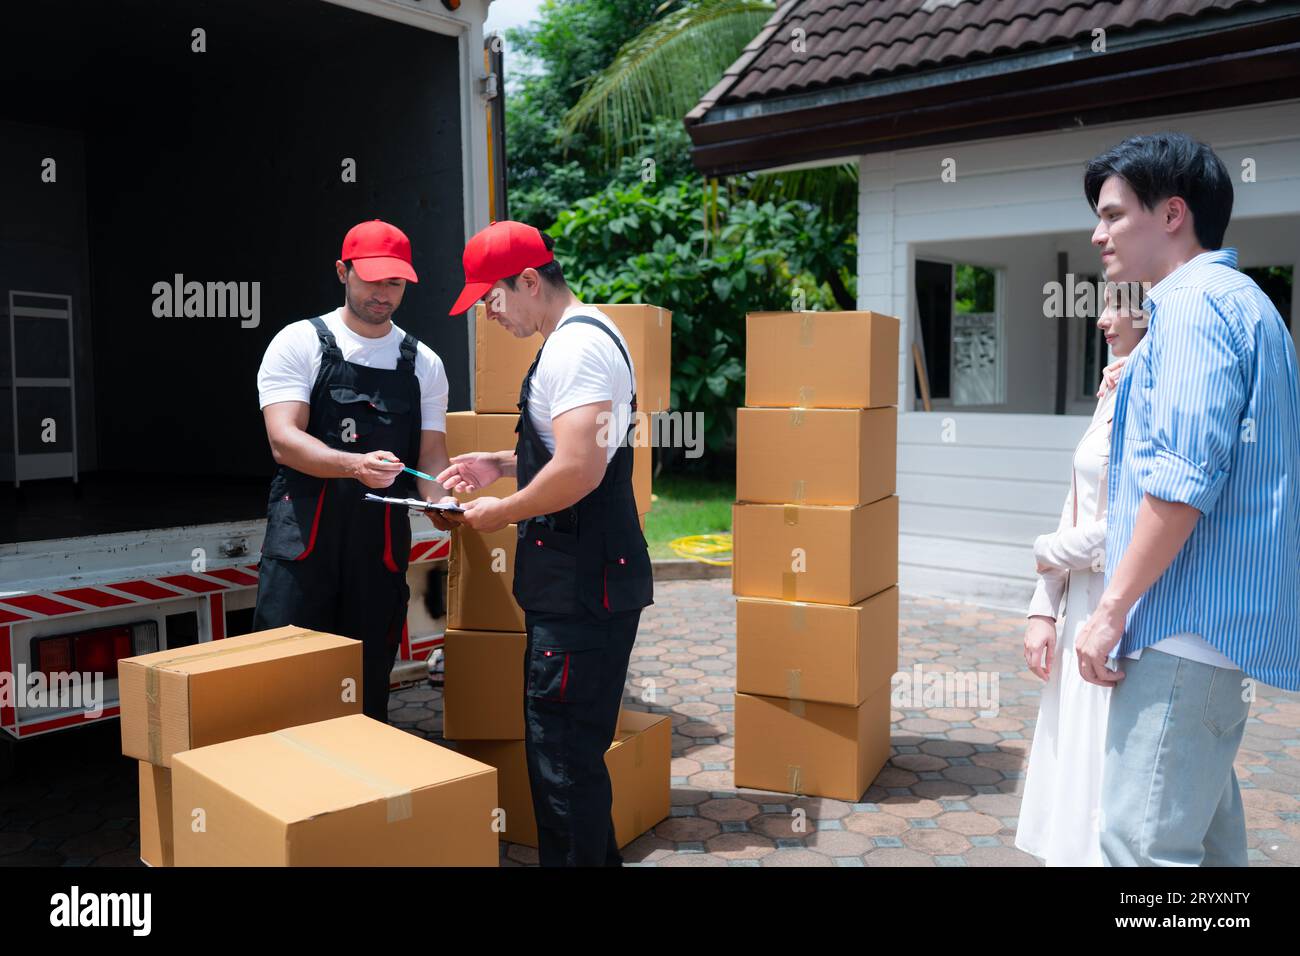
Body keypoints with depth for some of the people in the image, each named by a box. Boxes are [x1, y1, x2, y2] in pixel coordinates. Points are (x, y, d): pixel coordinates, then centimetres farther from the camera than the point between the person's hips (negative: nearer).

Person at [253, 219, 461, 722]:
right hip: (304, 535, -3)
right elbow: (283, 440, -11)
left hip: (382, 543, 3)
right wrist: (355, 465, -29)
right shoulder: (299, 342, 1)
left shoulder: (424, 364, 12)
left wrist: (442, 504, -15)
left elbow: (431, 455, 8)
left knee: (369, 688, 9)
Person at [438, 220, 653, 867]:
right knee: (572, 744, 18)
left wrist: (501, 513, -12)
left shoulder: (575, 346, -16)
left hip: (582, 585, -11)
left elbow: (580, 469, -26)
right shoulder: (583, 335, 17)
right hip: (584, 577, 11)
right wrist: (503, 463, 17)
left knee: (562, 755, -2)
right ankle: (596, 853, 31)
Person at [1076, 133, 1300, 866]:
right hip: (1222, 622, 11)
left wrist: (1113, 610, -17)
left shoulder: (1195, 304, -12)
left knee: (1144, 842, -8)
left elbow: (1182, 481, -23)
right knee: (1204, 826, 18)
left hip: (1188, 621, -11)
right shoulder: (1240, 302, 20)